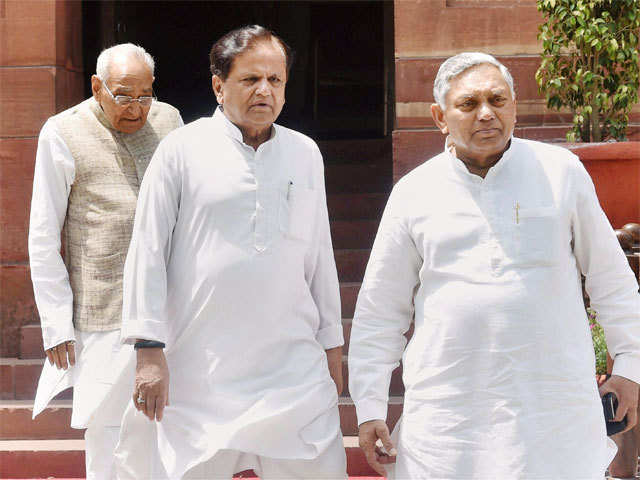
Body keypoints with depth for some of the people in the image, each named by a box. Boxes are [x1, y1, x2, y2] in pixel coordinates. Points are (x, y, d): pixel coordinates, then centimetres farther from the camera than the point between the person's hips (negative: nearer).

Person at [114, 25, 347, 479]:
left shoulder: (305, 154, 11)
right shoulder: (182, 149, 0)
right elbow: (148, 252, 0)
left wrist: (332, 345, 18)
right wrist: (149, 350, -6)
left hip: (294, 369, 3)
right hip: (199, 370, -3)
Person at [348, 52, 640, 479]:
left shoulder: (561, 172, 3)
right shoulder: (414, 193, 4)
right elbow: (380, 310, 8)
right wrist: (370, 407, 5)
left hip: (555, 404, 0)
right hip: (447, 408, 0)